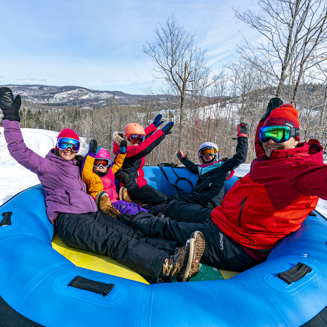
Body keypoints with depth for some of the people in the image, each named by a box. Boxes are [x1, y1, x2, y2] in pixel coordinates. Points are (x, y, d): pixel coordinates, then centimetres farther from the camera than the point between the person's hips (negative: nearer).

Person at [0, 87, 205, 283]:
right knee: (116, 242, -31)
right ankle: (171, 266, -49)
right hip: (69, 219, -7)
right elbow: (20, 151, -3)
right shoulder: (47, 165, 8)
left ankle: (178, 252, -33)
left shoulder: (76, 167, 29)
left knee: (131, 235, -17)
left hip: (92, 213, 7)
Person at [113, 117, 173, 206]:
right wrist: (162, 132, -39)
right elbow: (142, 149, -40)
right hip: (134, 186, -11)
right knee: (162, 200, -10)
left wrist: (154, 125, 28)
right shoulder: (127, 150, -21)